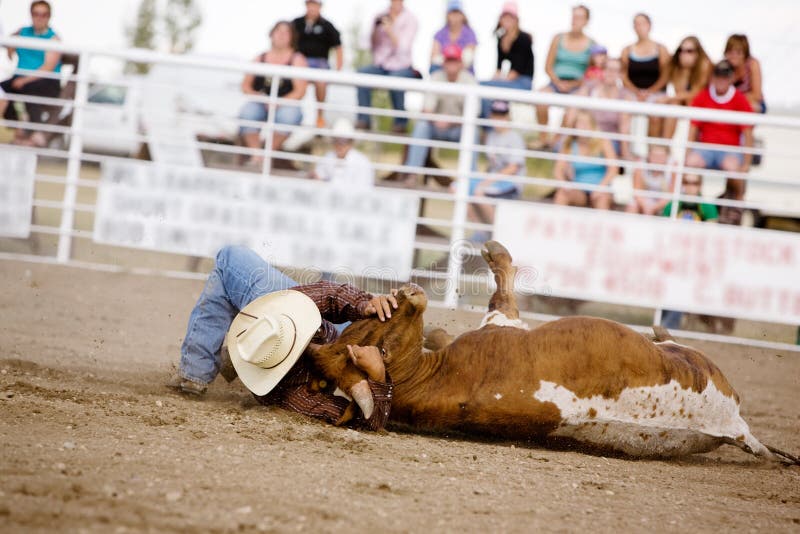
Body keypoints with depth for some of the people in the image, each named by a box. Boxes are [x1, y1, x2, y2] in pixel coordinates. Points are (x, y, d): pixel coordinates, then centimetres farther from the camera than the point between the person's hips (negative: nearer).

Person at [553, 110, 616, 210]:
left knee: (602, 197, -36)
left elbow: (613, 168, -10)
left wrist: (601, 186, -22)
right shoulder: (570, 146, 2)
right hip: (579, 192, 2)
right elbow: (558, 169, -3)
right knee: (561, 192, -29)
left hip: (599, 191, -2)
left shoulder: (603, 142, -2)